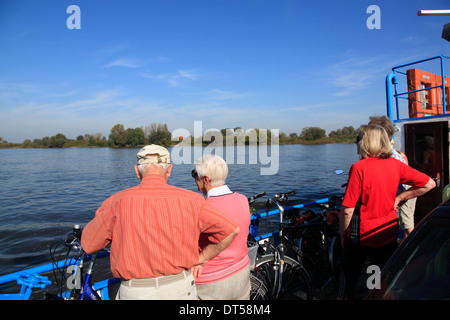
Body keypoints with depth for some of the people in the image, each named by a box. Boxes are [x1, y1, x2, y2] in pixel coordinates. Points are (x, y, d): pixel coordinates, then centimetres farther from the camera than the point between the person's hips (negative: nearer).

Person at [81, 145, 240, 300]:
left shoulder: (118, 202, -10)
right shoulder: (189, 200, -10)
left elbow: (88, 244, 2)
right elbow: (231, 229, -7)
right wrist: (201, 258, 4)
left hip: (135, 293, 0)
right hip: (180, 289, 1)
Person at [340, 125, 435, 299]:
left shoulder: (359, 167, -20)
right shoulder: (395, 164, -5)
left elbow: (347, 210, -20)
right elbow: (429, 184, 5)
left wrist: (343, 235, -6)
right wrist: (398, 197, 5)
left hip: (361, 236, -5)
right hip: (388, 235, 5)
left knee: (350, 281, 17)